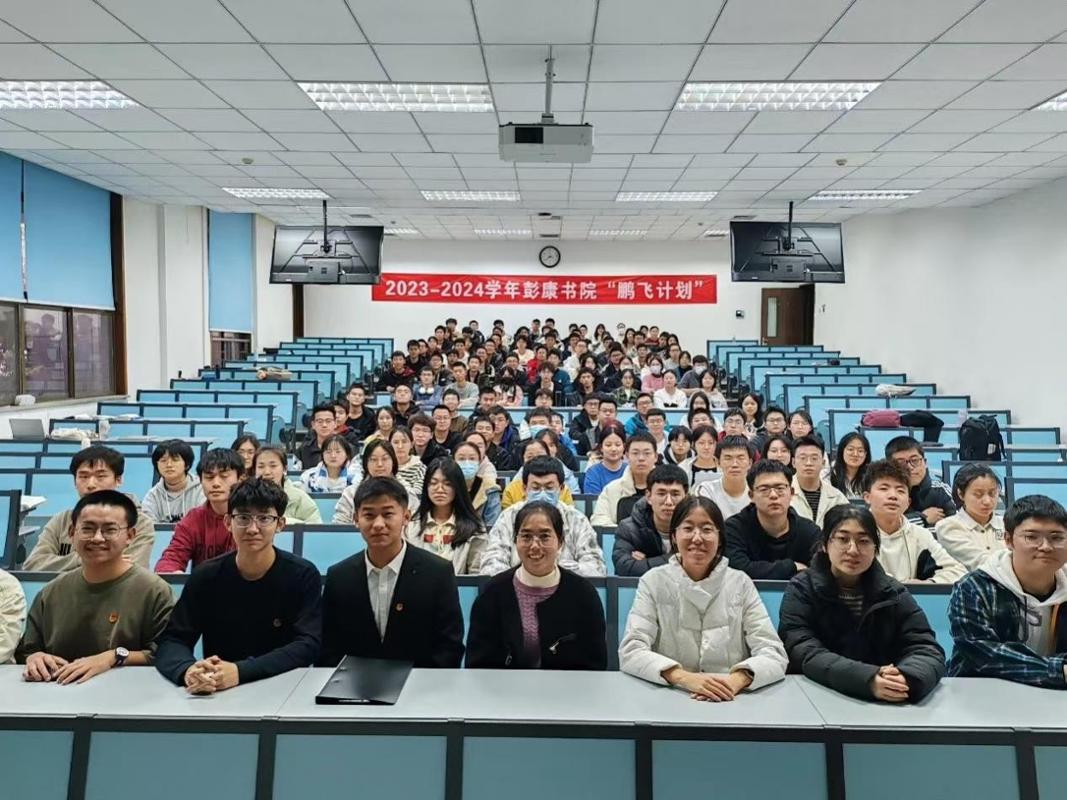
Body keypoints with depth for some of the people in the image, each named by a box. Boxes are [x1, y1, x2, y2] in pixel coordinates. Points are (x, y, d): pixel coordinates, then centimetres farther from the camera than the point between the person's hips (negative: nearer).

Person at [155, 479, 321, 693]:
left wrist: (240, 671, -27)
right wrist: (188, 670, -25)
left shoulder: (303, 576, -6)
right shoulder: (205, 576, 0)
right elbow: (171, 641, -3)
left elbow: (308, 644, -14)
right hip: (216, 695, 2)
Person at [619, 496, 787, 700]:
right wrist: (685, 678, -26)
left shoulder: (741, 584, 3)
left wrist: (737, 680, -25)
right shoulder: (654, 582, 0)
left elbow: (774, 654, -5)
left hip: (731, 702, 1)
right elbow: (630, 652, -10)